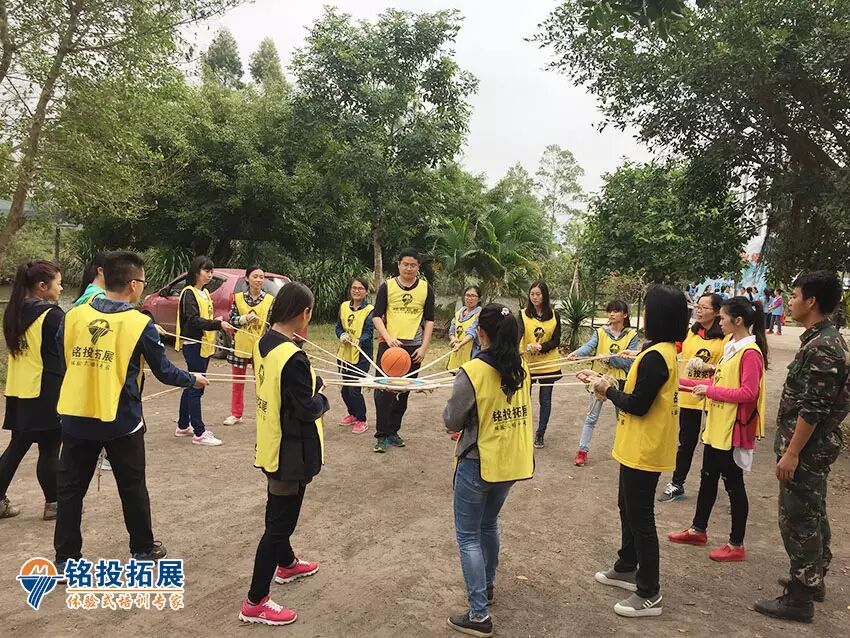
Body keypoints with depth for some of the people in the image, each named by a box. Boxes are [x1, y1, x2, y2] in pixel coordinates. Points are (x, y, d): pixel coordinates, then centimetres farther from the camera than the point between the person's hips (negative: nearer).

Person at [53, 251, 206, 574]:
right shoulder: (141, 324, -13)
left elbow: (63, 361, 11)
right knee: (132, 487, 14)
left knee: (70, 488, 14)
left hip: (75, 418, 3)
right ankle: (143, 549, 29)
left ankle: (66, 559, 22)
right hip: (121, 422, -3)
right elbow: (164, 372, -5)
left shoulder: (73, 316, -1)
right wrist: (193, 379, 13)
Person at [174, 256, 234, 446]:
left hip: (204, 345, 9)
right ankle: (199, 433, -3)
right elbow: (194, 321, -22)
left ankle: (183, 426, 26)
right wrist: (218, 324, -31)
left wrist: (216, 321, 5)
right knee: (195, 387, -6)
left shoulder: (205, 293, 15)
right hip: (193, 345, -9)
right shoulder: (189, 293, -11)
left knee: (191, 386, 15)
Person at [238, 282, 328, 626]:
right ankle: (255, 602, 14)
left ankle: (286, 564, 49)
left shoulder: (264, 343, -1)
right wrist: (322, 397, -3)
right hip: (291, 452, -9)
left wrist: (312, 384, 1)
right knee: (279, 523, 3)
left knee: (279, 513, 27)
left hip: (272, 445, 9)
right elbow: (308, 411, -23)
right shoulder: (294, 358, -28)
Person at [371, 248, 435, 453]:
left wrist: (424, 347, -1)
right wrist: (388, 338, -16)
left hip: (413, 347, 2)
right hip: (389, 344, -2)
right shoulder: (387, 286, 0)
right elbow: (376, 316, -1)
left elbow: (429, 320, 8)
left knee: (404, 392, 9)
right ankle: (382, 435, 1)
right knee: (383, 390, -7)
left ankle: (393, 431, 22)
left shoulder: (426, 289, 5)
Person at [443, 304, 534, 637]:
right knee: (489, 524, 27)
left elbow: (451, 422, -13)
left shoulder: (472, 372, -22)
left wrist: (466, 423, 8)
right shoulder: (521, 369, -3)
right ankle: (486, 585, 44)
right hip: (512, 462, 7)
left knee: (468, 536, 6)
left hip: (478, 464, -6)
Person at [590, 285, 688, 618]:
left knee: (640, 517, 0)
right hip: (641, 447, 10)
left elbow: (637, 405, -24)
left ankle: (649, 594, 13)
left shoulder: (655, 356, -24)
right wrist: (613, 387, 2)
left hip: (644, 450, -10)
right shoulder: (664, 351, 8)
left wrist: (608, 391, -9)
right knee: (628, 508, 23)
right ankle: (627, 568, 39)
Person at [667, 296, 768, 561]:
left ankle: (736, 545, 19)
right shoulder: (730, 347, 10)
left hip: (733, 429, -9)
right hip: (716, 425, 9)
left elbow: (748, 393, -23)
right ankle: (698, 530, 33)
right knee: (708, 477, 18)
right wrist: (685, 383, 9)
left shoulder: (750, 352, -18)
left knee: (733, 483, 4)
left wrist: (710, 391, -19)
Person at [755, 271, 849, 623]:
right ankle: (813, 578, 34)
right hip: (816, 445, 10)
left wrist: (791, 453, -21)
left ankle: (800, 597, 9)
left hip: (806, 447, -10)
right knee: (813, 514, 20)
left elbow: (812, 409, -24)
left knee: (797, 518, -2)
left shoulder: (820, 348, -22)